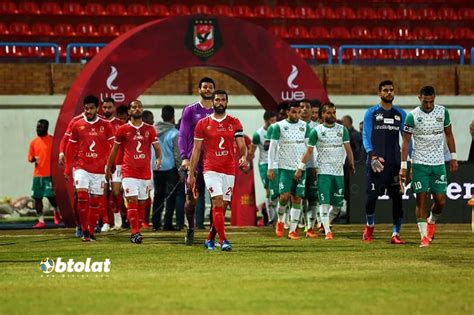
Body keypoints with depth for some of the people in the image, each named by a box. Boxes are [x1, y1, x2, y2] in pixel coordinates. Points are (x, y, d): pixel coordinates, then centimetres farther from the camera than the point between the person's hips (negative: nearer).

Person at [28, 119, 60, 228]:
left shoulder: (52, 140, -2)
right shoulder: (33, 142, 11)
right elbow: (30, 158, 14)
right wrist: (34, 159, -10)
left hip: (49, 174, -5)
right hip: (37, 174, 5)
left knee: (50, 196, -9)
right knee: (37, 197, 2)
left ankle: (56, 212, 22)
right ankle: (40, 221, 9)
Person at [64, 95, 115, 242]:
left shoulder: (105, 125, 3)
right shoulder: (77, 125, 4)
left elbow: (111, 148, 3)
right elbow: (70, 148, 9)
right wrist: (67, 169, 7)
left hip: (99, 169, 1)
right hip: (81, 167, -1)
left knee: (95, 201, 4)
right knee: (82, 195, -17)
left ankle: (91, 232, 15)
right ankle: (84, 230, -7)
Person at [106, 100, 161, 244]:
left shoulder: (149, 129, 7)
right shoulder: (123, 129, 3)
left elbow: (157, 148, 7)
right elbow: (114, 150, 11)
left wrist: (158, 158, -15)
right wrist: (108, 169, 14)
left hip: (145, 172, 3)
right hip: (129, 172, -3)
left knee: (142, 202, 6)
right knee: (132, 200, -13)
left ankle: (136, 232, 14)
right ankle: (135, 232, -16)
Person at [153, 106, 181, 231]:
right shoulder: (174, 133, -11)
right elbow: (177, 154, -10)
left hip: (156, 168, 5)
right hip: (170, 167, -5)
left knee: (158, 195, 12)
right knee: (170, 196, 2)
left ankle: (156, 223, 10)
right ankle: (167, 224, -2)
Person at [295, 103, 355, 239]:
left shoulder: (342, 129, 6)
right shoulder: (316, 131, -1)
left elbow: (348, 149, 10)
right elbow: (309, 151, 1)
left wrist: (351, 165, 7)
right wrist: (300, 168, -2)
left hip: (339, 171, 3)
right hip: (323, 171, -3)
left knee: (338, 204, 4)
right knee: (324, 202, -10)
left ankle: (326, 223, 27)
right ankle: (327, 231, -9)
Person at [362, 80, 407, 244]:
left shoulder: (401, 114, 11)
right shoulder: (371, 113, 3)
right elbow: (366, 137, -1)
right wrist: (372, 155, -15)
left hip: (395, 162, 3)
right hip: (376, 161, -2)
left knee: (397, 197, -2)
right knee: (372, 195, -4)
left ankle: (396, 234, 2)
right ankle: (370, 225, 23)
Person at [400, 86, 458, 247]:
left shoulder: (443, 112, 2)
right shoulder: (412, 116, -7)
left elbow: (449, 134, 13)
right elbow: (406, 141, -4)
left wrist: (453, 157, 10)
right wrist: (403, 166, -9)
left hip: (438, 163, 2)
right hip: (419, 163, -2)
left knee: (440, 201, -1)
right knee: (421, 198, -7)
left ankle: (431, 222, 30)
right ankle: (424, 236, -3)